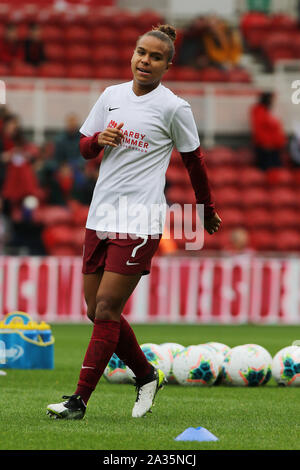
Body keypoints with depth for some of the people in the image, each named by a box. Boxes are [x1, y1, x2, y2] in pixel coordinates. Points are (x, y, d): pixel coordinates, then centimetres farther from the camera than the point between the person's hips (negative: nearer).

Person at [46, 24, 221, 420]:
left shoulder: (174, 108, -5)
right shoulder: (111, 95, 11)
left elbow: (194, 161, 6)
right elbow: (85, 148, 18)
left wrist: (207, 210, 14)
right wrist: (98, 139, -5)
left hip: (140, 222, -6)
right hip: (100, 218, 6)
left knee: (106, 310, -10)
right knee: (97, 311, 7)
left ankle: (80, 400, -8)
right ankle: (146, 376, 26)